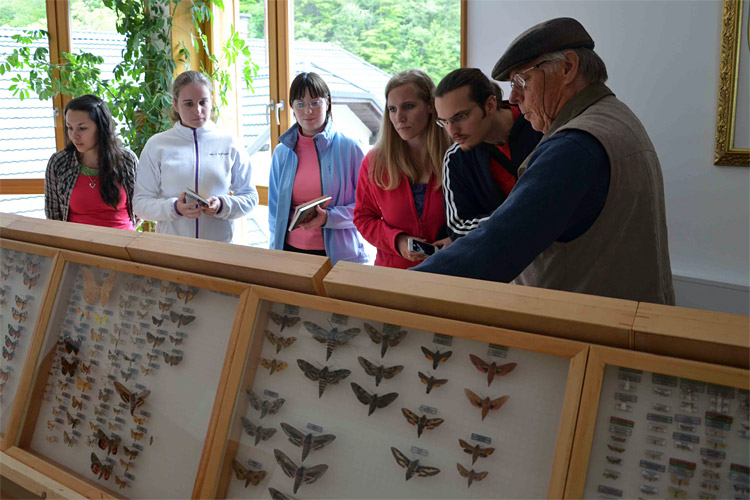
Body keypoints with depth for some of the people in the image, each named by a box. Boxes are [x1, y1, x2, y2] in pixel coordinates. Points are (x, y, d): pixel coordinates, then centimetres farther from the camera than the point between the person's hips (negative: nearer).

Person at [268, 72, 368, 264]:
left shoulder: (349, 148, -4)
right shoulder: (282, 152, 7)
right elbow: (275, 207, 11)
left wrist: (328, 218, -19)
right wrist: (275, 251, 3)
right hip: (291, 250, 3)